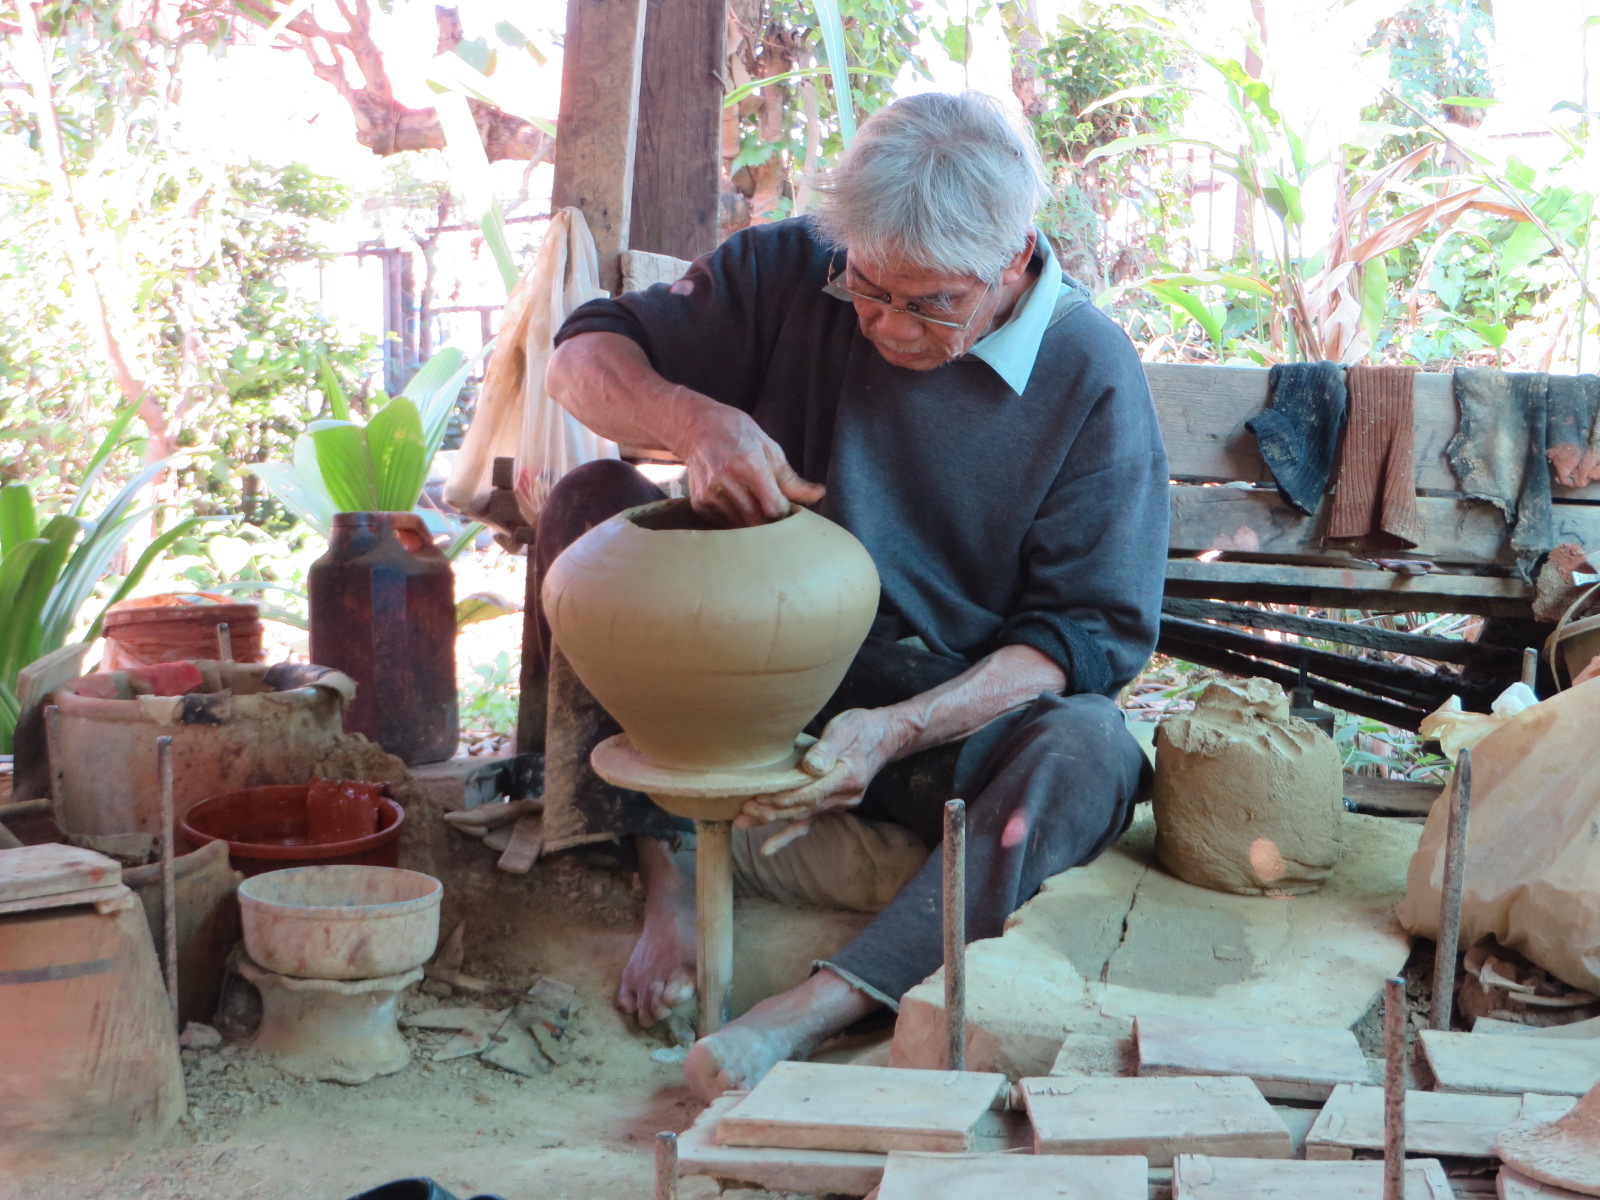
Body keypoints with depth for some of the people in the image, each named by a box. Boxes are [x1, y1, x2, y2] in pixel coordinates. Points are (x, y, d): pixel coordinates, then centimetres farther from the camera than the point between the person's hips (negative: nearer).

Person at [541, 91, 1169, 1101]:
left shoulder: (1089, 375, -12)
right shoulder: (795, 270, -8)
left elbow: (1092, 628, -14)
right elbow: (584, 356, -4)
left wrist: (897, 730, -29)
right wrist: (695, 420, -28)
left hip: (957, 718, -2)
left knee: (1088, 749, -34)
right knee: (593, 504, -18)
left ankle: (809, 1015, -45)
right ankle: (665, 878, -24)